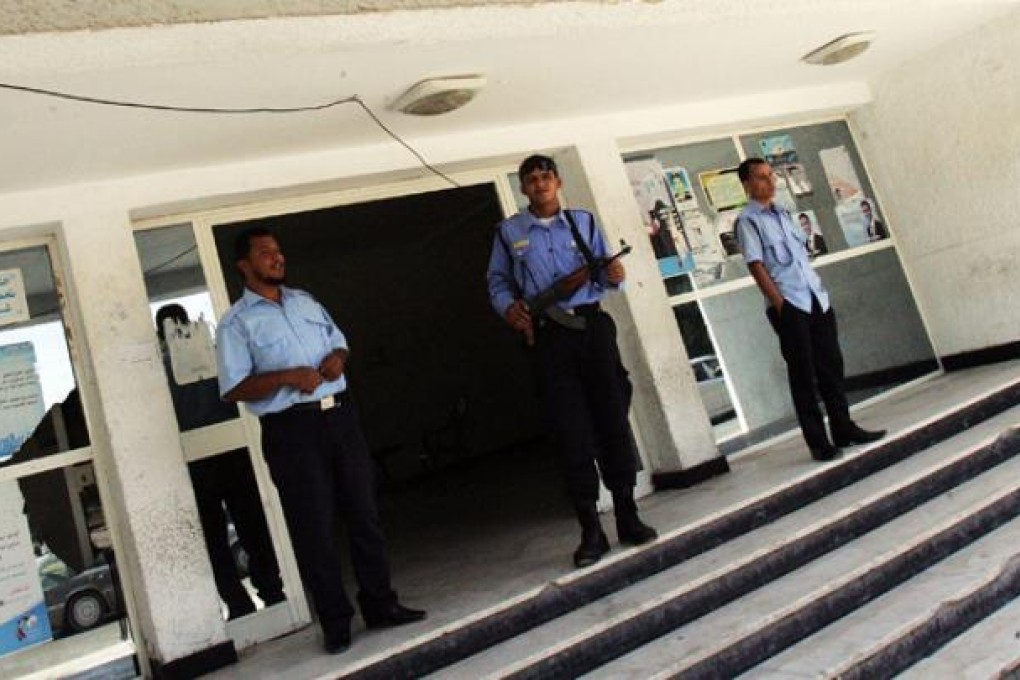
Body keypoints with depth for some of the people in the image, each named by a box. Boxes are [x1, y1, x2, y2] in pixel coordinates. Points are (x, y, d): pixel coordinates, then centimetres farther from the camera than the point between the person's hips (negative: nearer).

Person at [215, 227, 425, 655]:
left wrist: (338, 358, 0)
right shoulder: (237, 323, -2)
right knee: (313, 528, 2)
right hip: (292, 430, -5)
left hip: (340, 415, 5)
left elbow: (338, 342, 23)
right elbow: (234, 390, -8)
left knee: (364, 512, 8)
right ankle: (335, 622, 14)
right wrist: (287, 377, -19)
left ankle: (380, 604, 20)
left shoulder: (305, 301, 16)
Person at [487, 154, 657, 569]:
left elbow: (603, 273, 13)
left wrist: (613, 276, -10)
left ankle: (627, 517, 15)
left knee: (612, 420, 2)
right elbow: (497, 282, 11)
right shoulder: (508, 233, 9)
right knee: (571, 433, 0)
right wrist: (509, 307, -9)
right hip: (547, 336, -1)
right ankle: (591, 531, 9)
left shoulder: (583, 221, 13)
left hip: (591, 325, 2)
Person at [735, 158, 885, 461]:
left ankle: (843, 429, 20)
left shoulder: (782, 213, 17)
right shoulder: (748, 220, -5)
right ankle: (818, 442, 7)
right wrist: (779, 303, -16)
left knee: (831, 366, 9)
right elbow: (756, 265, -12)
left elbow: (802, 253, 20)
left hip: (816, 298, 7)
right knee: (803, 374, -1)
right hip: (788, 305, -7)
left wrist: (820, 289, 13)